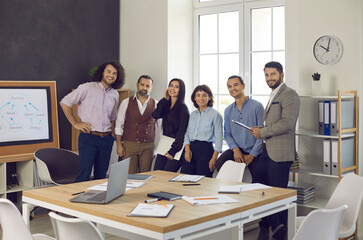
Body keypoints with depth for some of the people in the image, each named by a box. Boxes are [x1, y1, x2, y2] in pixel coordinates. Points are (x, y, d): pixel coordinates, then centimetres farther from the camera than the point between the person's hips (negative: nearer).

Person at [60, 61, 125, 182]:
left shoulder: (115, 95, 13)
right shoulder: (87, 88, -4)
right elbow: (65, 102, -1)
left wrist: (111, 135, 13)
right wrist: (75, 123, -4)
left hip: (106, 139, 5)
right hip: (89, 138, -5)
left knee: (101, 176, 9)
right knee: (83, 176, -8)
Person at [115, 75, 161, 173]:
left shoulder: (156, 105, 7)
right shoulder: (126, 103, 6)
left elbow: (160, 127, 8)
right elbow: (119, 126, 5)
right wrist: (119, 145, -2)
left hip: (148, 146, 1)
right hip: (129, 145, -1)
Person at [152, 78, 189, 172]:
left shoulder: (183, 108, -7)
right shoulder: (166, 105, 12)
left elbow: (182, 132, -10)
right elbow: (155, 115, -7)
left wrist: (173, 150, -13)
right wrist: (165, 99, -1)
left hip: (176, 144, -6)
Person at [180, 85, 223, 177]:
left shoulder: (215, 114, 1)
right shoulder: (193, 114, 17)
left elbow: (218, 138, -3)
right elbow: (187, 133, 17)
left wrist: (214, 158, -11)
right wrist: (187, 149, -3)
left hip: (205, 149, -4)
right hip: (190, 148, 5)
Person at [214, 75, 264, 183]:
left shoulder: (257, 106, -5)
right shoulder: (228, 111, 12)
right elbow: (227, 134, 12)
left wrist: (252, 155, -13)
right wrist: (235, 149, -7)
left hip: (254, 152, -3)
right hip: (237, 150, 3)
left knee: (257, 179, -22)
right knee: (219, 163, -24)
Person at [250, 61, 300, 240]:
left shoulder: (289, 94, -9)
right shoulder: (273, 95, 22)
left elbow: (287, 123, -20)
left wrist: (262, 132, -12)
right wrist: (259, 130, 9)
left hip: (280, 153, -9)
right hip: (267, 151, 9)